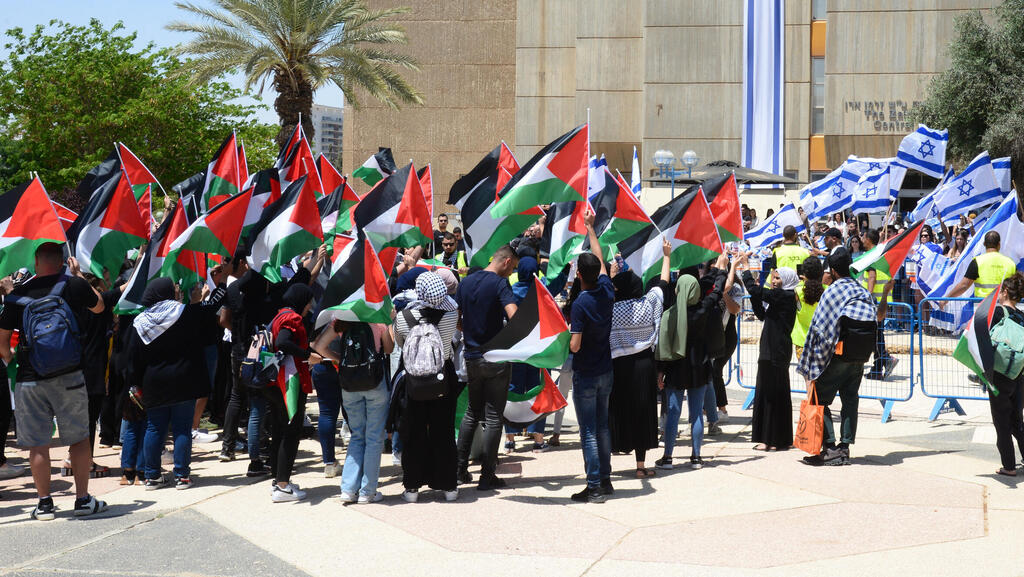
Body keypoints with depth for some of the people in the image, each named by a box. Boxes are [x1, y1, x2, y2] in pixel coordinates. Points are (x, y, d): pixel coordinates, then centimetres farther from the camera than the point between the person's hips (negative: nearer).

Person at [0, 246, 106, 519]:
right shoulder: (74, 286, -2)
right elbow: (99, 307, 18)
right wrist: (78, 275, 25)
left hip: (29, 378, 0)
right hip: (69, 376, 0)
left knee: (37, 443, 6)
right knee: (79, 438, 10)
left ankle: (44, 503, 8)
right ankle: (83, 499, 10)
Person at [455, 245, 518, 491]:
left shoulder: (466, 281, 7)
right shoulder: (500, 283, -13)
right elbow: (514, 316, -27)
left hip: (472, 357, 6)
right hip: (496, 358, -6)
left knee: (472, 413, 19)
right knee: (493, 417, 0)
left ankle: (460, 468, 18)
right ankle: (487, 476, 1)